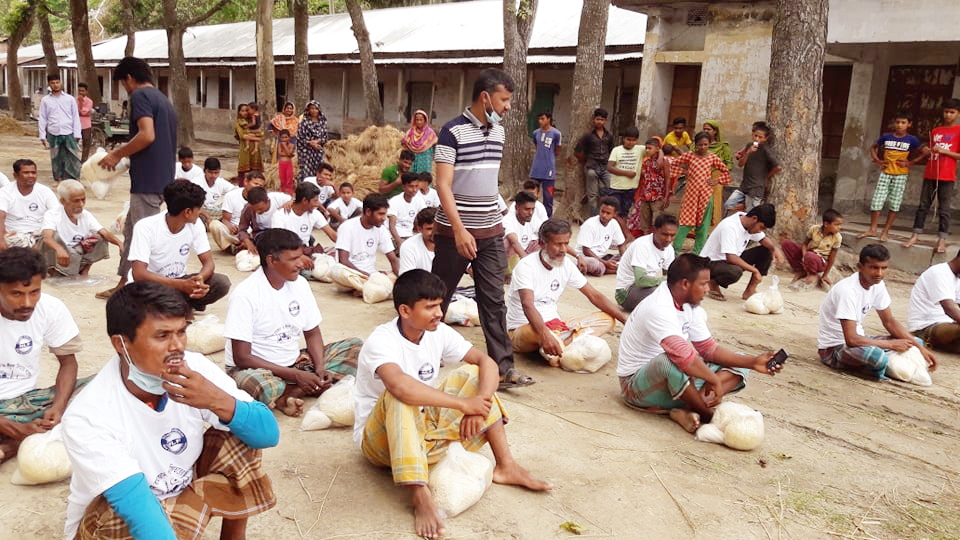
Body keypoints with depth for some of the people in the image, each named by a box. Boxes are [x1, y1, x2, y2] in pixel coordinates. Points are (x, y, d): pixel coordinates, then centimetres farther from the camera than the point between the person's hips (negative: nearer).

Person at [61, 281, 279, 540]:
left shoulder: (195, 368, -18)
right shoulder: (87, 417, -30)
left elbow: (268, 434, -19)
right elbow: (139, 507, -37)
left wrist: (220, 402, -37)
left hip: (182, 493, 5)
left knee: (239, 440, -15)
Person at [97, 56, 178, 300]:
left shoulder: (140, 95, -8)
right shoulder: (163, 99, 19)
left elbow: (147, 135, -22)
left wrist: (117, 154, -11)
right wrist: (124, 151, 21)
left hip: (147, 179, -10)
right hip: (162, 177, 10)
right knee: (131, 231, 18)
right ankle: (124, 284, 26)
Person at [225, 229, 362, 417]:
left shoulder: (300, 284, -1)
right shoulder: (245, 295, -18)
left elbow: (313, 333, 8)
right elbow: (241, 357, -19)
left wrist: (320, 368, -12)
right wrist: (296, 375, -23)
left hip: (295, 362, 7)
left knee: (355, 347, -7)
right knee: (266, 387, -42)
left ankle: (288, 395, -20)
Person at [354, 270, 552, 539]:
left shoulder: (438, 333, -6)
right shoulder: (382, 341, -26)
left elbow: (486, 362, -7)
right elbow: (399, 386, -46)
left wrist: (479, 406, -26)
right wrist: (464, 404, -39)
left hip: (424, 426, 7)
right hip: (380, 439, -7)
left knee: (471, 373, -5)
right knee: (399, 397, -37)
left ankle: (506, 466, -5)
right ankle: (420, 497, -40)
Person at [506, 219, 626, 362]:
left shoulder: (566, 264, 3)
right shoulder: (526, 266, -17)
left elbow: (594, 295, 5)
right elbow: (528, 305, -32)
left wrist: (626, 320, -5)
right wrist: (545, 335, -49)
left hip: (554, 325, 8)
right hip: (522, 329, -8)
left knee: (607, 319, -8)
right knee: (534, 332, -44)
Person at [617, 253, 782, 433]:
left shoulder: (690, 307, 3)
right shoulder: (658, 309, -27)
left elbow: (709, 349, 6)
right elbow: (684, 357, -38)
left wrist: (753, 362, -4)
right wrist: (714, 380, -24)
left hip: (674, 377, 9)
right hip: (637, 383, -9)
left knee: (739, 366, 2)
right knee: (669, 360, -42)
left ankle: (686, 410, -22)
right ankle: (709, 416, -16)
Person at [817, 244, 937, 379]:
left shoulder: (878, 284, -2)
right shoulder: (847, 290, -27)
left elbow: (889, 322, 9)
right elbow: (851, 339, -30)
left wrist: (919, 347, -2)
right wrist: (891, 344, -21)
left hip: (858, 340, 9)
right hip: (833, 348, -9)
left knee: (915, 343, 3)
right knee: (877, 356, -37)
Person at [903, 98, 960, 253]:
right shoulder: (935, 131, 14)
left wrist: (944, 151, -14)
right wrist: (927, 152, 2)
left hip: (947, 177, -4)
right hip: (930, 175, 4)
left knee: (944, 209, -1)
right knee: (923, 206, 5)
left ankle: (942, 240, 2)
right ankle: (915, 236, 8)